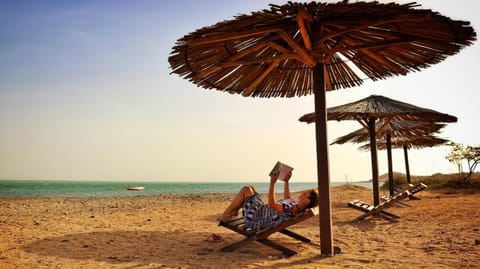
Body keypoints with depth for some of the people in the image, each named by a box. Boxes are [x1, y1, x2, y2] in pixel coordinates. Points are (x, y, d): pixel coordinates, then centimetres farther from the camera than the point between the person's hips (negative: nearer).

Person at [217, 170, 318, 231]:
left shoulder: (292, 209, -31)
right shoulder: (296, 204, -1)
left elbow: (272, 203, -38)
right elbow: (287, 198, 22)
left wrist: (272, 182, -38)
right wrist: (286, 181, 19)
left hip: (254, 219, -9)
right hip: (261, 211, 9)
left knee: (246, 189, -6)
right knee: (250, 188, 16)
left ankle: (225, 214, 6)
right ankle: (234, 211, 16)